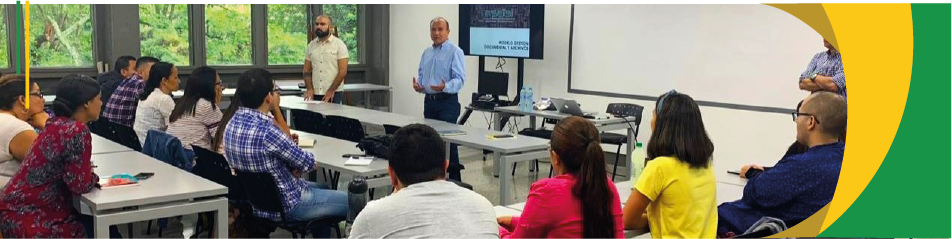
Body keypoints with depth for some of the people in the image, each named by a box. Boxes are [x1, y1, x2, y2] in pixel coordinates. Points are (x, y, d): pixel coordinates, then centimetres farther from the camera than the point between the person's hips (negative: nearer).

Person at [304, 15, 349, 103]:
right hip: (315, 94, 4)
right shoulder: (311, 45, 11)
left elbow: (343, 71, -8)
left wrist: (331, 90, -13)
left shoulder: (339, 45, -2)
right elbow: (307, 70, 12)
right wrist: (309, 89, -3)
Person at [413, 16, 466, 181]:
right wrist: (418, 85, -1)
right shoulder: (427, 53, 15)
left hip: (447, 102, -7)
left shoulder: (455, 52, -8)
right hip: (429, 101, 7)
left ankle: (454, 178, -3)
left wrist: (445, 87, -34)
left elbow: (459, 78, -16)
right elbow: (421, 74, 21)